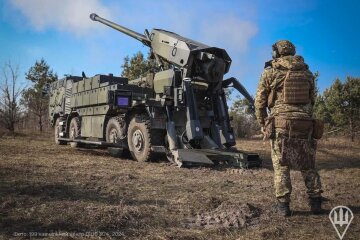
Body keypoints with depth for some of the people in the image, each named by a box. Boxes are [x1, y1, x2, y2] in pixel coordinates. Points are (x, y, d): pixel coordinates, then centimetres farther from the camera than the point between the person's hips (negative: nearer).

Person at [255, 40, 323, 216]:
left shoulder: (270, 72, 2)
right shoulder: (306, 72, 13)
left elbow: (260, 101, 1)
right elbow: (312, 99, 16)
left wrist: (262, 124, 10)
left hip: (280, 123, -3)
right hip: (305, 123, 3)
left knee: (281, 165, 4)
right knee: (308, 165, 13)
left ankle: (283, 204, 4)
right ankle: (315, 202, 16)